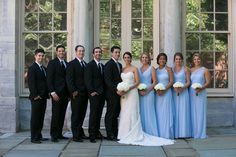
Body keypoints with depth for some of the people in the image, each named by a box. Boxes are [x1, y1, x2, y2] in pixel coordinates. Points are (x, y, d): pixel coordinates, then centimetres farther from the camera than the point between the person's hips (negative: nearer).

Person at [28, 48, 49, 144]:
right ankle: (34, 138, 3)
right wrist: (35, 95, -17)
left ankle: (39, 136, 18)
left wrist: (46, 94, 9)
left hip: (43, 97, 7)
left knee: (41, 117, 10)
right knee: (35, 117, -2)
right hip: (36, 97, -7)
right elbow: (31, 83, -13)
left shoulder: (44, 68, 17)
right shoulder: (32, 68, -7)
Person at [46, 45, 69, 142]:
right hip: (56, 93, -5)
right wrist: (52, 92, -15)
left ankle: (59, 134, 15)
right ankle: (53, 135, 2)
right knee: (55, 115, -5)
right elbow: (49, 79, -7)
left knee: (62, 115, 7)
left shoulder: (67, 64, 15)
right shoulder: (52, 63, -1)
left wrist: (69, 93, 9)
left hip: (65, 93, 6)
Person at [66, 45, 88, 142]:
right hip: (76, 94, -6)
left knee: (82, 114, 11)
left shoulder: (85, 64, 17)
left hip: (85, 93, 6)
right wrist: (73, 91, -16)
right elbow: (69, 79, -10)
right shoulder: (71, 64, -4)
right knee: (75, 114, -2)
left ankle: (80, 133, 21)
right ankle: (76, 136, 3)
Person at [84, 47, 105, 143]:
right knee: (93, 113, -6)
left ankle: (96, 132, 18)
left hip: (102, 94, 6)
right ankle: (92, 135, -2)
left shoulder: (103, 66, 17)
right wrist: (92, 91, -16)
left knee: (99, 113, 9)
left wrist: (104, 92, 9)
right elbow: (88, 80, -10)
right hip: (94, 94, -6)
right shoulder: (90, 65, -4)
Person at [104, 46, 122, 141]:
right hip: (111, 94, -8)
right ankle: (110, 135, 2)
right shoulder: (109, 64, -9)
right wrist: (116, 89, -23)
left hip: (118, 93, 8)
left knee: (116, 114, 11)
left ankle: (115, 134, 17)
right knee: (110, 114, -2)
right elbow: (108, 80, -16)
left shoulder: (119, 65, 18)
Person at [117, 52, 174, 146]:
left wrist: (128, 89, -17)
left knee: (131, 113, -7)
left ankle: (133, 135, -2)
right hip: (123, 94, 5)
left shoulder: (134, 69, -1)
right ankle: (125, 134, 12)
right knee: (124, 113, 5)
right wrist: (119, 90, -4)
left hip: (132, 93, -5)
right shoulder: (122, 69, 14)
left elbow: (137, 82, -7)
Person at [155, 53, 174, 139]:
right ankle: (159, 133, 10)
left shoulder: (168, 69, 1)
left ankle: (167, 133, 4)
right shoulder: (155, 70, 10)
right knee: (158, 113, 3)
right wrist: (156, 90, -10)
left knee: (166, 112, -2)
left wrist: (164, 90, -15)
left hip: (166, 93, -3)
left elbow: (171, 81, -5)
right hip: (157, 93, 3)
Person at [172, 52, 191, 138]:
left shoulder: (185, 69, 3)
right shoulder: (171, 69, 9)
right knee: (175, 112, 1)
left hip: (183, 92, -2)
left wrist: (182, 88, -16)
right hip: (174, 93, 2)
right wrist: (174, 87, -12)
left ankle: (184, 132, 3)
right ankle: (175, 132, 5)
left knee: (183, 112, -2)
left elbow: (188, 82, 0)